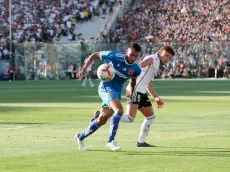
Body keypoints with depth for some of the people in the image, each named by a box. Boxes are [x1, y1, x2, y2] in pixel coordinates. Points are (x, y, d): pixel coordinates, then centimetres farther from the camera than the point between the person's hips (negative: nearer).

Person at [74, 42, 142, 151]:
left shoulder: (136, 69, -5)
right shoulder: (115, 56, -17)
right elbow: (94, 55, -3)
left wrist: (132, 89, 6)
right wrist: (84, 69, -9)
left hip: (117, 91, 6)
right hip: (106, 87, -6)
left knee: (102, 120, 9)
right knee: (119, 109, -28)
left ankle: (80, 137, 29)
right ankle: (111, 141, -22)